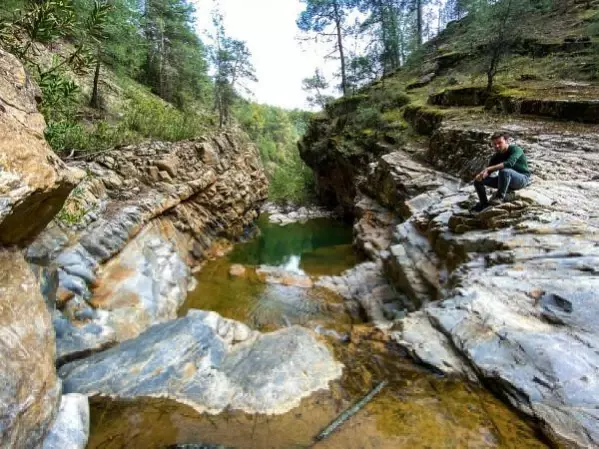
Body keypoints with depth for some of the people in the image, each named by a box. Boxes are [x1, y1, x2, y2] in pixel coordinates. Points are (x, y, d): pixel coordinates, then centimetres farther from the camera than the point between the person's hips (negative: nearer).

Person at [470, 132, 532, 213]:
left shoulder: (515, 149, -16)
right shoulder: (496, 156, 2)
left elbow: (509, 163, -37)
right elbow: (487, 171, 1)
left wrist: (489, 168, -39)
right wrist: (481, 174, -24)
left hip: (523, 179, -7)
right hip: (507, 181, 7)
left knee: (504, 171, -40)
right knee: (478, 181, -2)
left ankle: (500, 197, -30)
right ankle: (484, 203, 7)